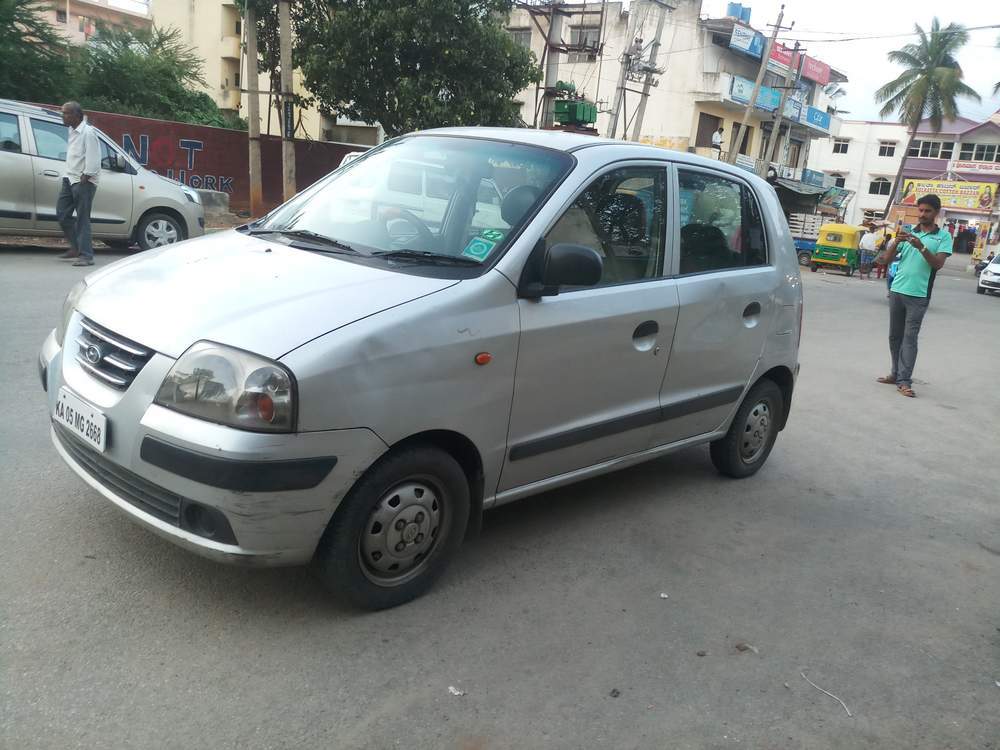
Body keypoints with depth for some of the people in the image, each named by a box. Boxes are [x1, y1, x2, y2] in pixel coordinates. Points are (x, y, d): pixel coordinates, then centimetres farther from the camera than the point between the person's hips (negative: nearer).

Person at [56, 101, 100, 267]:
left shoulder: (88, 132, -13)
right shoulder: (72, 131, 15)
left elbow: (93, 159, -18)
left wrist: (85, 176, -18)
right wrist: (69, 175, 14)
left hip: (83, 181, -9)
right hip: (69, 179, 9)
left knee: (82, 219, -8)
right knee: (62, 213, 9)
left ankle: (86, 255, -4)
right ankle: (76, 247, 21)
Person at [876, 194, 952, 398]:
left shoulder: (943, 237, 2)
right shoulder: (908, 232, 12)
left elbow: (938, 264, -9)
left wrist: (921, 247, -22)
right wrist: (896, 242, -14)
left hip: (918, 295, -4)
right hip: (897, 290, 4)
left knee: (910, 337, -8)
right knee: (895, 336, 10)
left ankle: (904, 381, -10)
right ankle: (896, 374, 20)